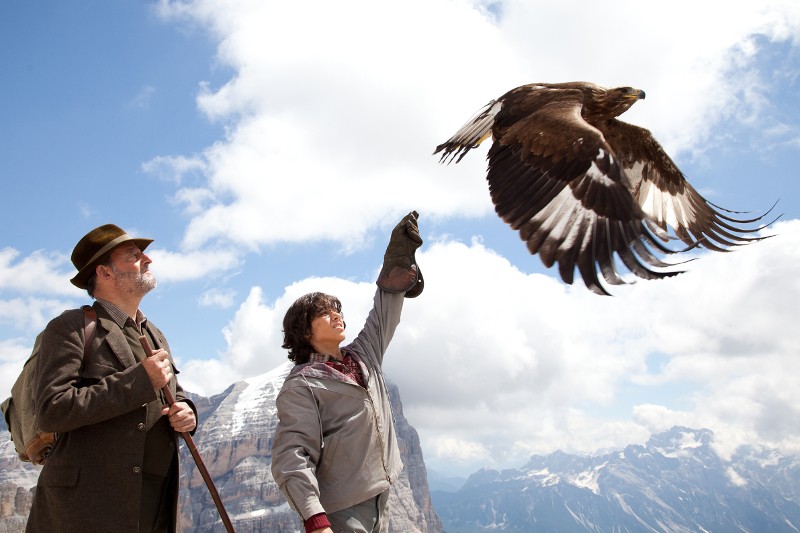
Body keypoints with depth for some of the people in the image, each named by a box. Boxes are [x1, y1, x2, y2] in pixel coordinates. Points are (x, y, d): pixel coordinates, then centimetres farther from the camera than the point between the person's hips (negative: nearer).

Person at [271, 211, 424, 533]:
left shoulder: (362, 357, 13)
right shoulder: (301, 385, -9)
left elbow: (384, 312, 18)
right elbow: (291, 455, -17)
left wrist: (400, 253, 14)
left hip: (380, 503, 7)